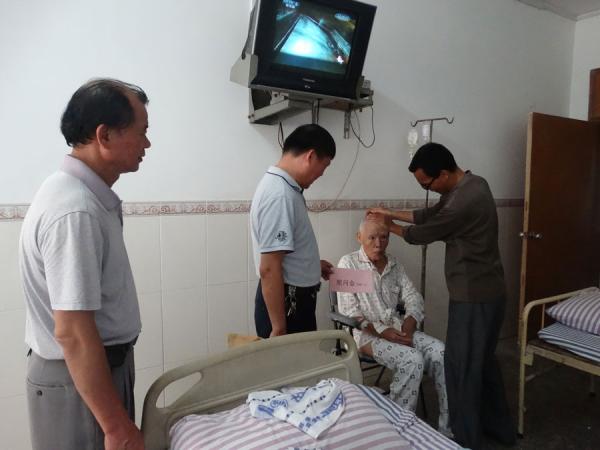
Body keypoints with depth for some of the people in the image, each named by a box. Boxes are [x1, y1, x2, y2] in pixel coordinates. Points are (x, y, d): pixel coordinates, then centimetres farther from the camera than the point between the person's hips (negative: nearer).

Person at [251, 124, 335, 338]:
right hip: (285, 303, -10)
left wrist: (313, 264, 24)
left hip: (295, 300, 10)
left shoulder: (281, 186, 7)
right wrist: (279, 328, -23)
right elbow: (269, 269, -27)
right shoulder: (280, 195, -25)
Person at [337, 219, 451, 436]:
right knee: (413, 359, -28)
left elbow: (413, 298, 7)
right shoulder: (348, 263, -7)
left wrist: (407, 327, -12)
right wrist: (381, 331, -19)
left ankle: (449, 426, -6)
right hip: (366, 334, -6)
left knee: (440, 352, -16)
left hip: (397, 329, 6)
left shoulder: (394, 264, 11)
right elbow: (349, 312, -13)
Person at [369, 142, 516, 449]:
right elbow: (430, 214, 16)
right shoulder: (470, 184, 5)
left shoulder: (462, 202, -27)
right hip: (487, 290, 10)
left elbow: (422, 234, -12)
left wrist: (390, 226, 7)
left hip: (473, 295, -10)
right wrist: (391, 213, 14)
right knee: (483, 360, 22)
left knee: (461, 365, 4)